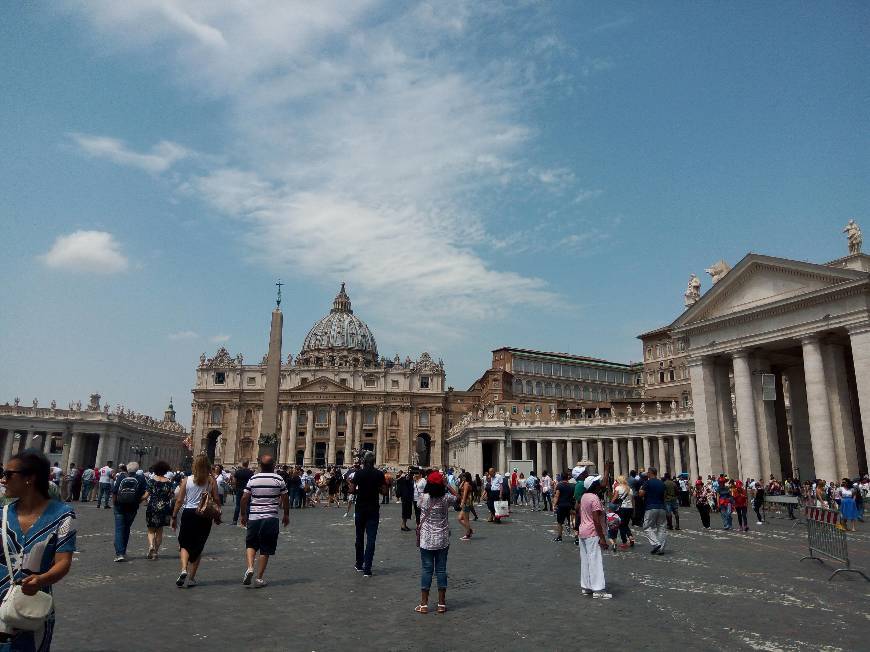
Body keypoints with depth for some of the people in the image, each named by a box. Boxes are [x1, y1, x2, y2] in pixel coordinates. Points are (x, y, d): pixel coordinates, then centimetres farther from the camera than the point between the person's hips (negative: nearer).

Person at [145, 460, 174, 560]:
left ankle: (151, 545, -14)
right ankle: (156, 551, 16)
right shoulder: (169, 482, -1)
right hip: (164, 508, 2)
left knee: (151, 530, 10)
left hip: (152, 507, -1)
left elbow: (147, 494, -7)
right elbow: (172, 497, -1)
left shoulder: (151, 480, -4)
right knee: (160, 531, 14)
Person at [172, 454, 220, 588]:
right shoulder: (211, 481, -2)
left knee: (184, 544, 12)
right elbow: (216, 499, -4)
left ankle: (184, 570, -12)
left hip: (188, 513, 0)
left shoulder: (187, 480, -1)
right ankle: (191, 578, 16)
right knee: (198, 547, 12)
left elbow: (179, 500, -1)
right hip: (205, 516, 1)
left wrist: (174, 517, 7)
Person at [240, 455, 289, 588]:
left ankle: (250, 567, -6)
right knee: (265, 549, 7)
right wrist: (286, 515, 14)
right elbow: (285, 500, 1)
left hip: (253, 518, 1)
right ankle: (259, 579, 9)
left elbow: (244, 498, 3)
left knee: (251, 544, 16)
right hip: (271, 518, -1)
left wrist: (243, 515, 16)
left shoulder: (253, 479, 2)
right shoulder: (279, 480, -3)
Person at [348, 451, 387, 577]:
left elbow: (352, 489, -8)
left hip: (360, 508, 1)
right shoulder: (379, 474, -6)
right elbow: (384, 492, -4)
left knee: (360, 537, 17)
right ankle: (367, 569, -3)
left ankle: (359, 564, 28)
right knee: (371, 538, 0)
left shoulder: (358, 473, -6)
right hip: (373, 509, -1)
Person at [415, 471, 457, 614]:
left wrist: (429, 485, 9)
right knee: (441, 569, 9)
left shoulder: (424, 498, -12)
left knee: (426, 570, 6)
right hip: (443, 540, 1)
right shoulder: (446, 498, -10)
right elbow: (456, 496, 12)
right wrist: (446, 484, 12)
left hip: (427, 540, -1)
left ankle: (424, 604, 10)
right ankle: (441, 604, 15)